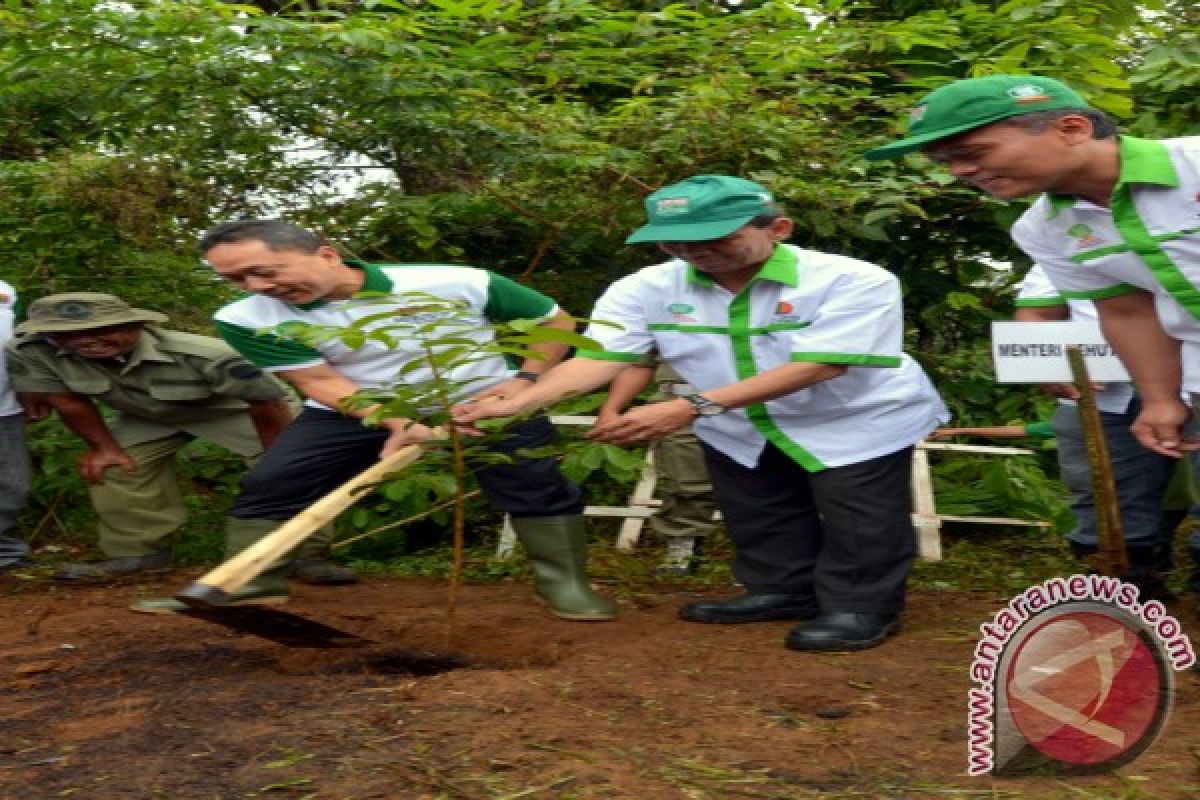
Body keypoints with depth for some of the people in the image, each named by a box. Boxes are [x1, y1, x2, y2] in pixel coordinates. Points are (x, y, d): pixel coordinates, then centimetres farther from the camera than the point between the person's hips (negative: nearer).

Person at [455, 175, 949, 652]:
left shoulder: (853, 280, -29)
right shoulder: (646, 288, -17)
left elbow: (815, 366, -36)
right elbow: (601, 357, -23)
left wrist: (692, 408, -45)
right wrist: (513, 404, -42)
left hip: (860, 422, -5)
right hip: (738, 428, 5)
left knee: (858, 525, 2)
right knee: (758, 521, 18)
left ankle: (863, 607, 23)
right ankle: (786, 593, 39)